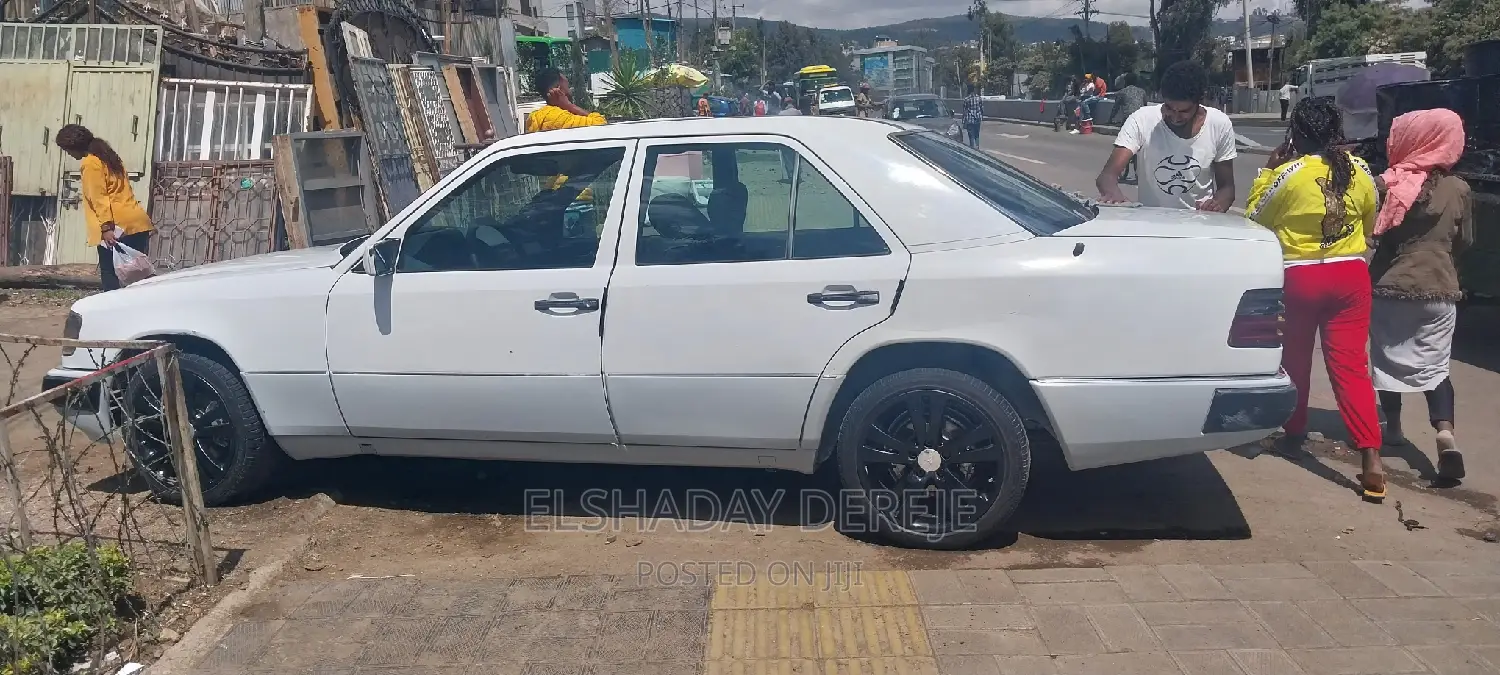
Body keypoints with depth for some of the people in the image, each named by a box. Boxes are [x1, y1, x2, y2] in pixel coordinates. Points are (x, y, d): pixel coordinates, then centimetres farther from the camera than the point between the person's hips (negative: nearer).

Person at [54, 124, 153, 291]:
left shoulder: (90, 163, -3)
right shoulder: (107, 156, 23)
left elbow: (99, 197, -12)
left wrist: (106, 227, -18)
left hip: (119, 227, -8)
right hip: (138, 223, 8)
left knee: (111, 278, -6)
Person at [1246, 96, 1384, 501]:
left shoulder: (1287, 173, -12)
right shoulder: (1359, 170, 2)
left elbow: (1255, 218, 2)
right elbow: (1370, 222, 14)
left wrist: (1269, 171, 7)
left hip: (1298, 277, -3)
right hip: (1350, 275, 3)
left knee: (1294, 359, 18)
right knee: (1350, 365, 1)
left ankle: (1294, 431, 34)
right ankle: (1371, 457, -8)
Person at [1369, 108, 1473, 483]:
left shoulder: (1385, 184, -8)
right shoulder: (1458, 190, -3)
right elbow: (1464, 242, 8)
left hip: (1388, 287, -1)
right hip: (1438, 290, 1)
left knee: (1387, 361, 17)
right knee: (1435, 365, 8)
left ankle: (1393, 427, 27)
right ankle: (1445, 431, -11)